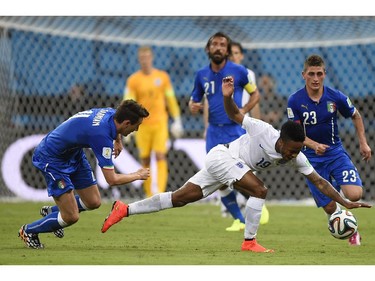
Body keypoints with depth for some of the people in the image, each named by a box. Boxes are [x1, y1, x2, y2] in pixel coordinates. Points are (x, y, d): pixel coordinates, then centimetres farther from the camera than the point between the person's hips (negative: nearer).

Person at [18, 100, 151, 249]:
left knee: (93, 202, 9)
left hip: (73, 153, 9)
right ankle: (28, 231, 14)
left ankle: (51, 211, 33)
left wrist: (118, 139, 8)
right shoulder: (102, 135, -35)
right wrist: (138, 175, -13)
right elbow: (112, 179, -29)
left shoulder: (111, 113, -10)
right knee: (71, 217, -10)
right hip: (51, 159, -9)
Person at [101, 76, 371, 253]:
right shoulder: (264, 131, -25)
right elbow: (235, 115, -14)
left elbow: (319, 181, -6)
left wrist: (346, 202, -12)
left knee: (180, 198, 7)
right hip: (221, 156, -7)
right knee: (259, 190, -22)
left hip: (227, 164, 7)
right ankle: (250, 242, -14)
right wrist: (227, 97, -34)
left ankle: (125, 209, 12)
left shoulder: (297, 157, -9)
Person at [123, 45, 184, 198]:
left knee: (161, 157, -12)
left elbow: (171, 100, 12)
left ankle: (160, 192, -19)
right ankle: (149, 195, 12)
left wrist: (177, 121, 10)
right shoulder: (133, 80, 1)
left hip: (160, 123, 0)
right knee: (145, 161, 3)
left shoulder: (163, 77, 6)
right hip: (142, 125, 0)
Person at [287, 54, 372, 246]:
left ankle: (340, 187, 18)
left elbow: (356, 116, 10)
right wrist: (314, 145, -27)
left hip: (336, 152, 1)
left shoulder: (336, 97, -8)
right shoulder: (295, 101, -11)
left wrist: (363, 143, 7)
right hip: (312, 158, -1)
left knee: (355, 195, -20)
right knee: (330, 207, -5)